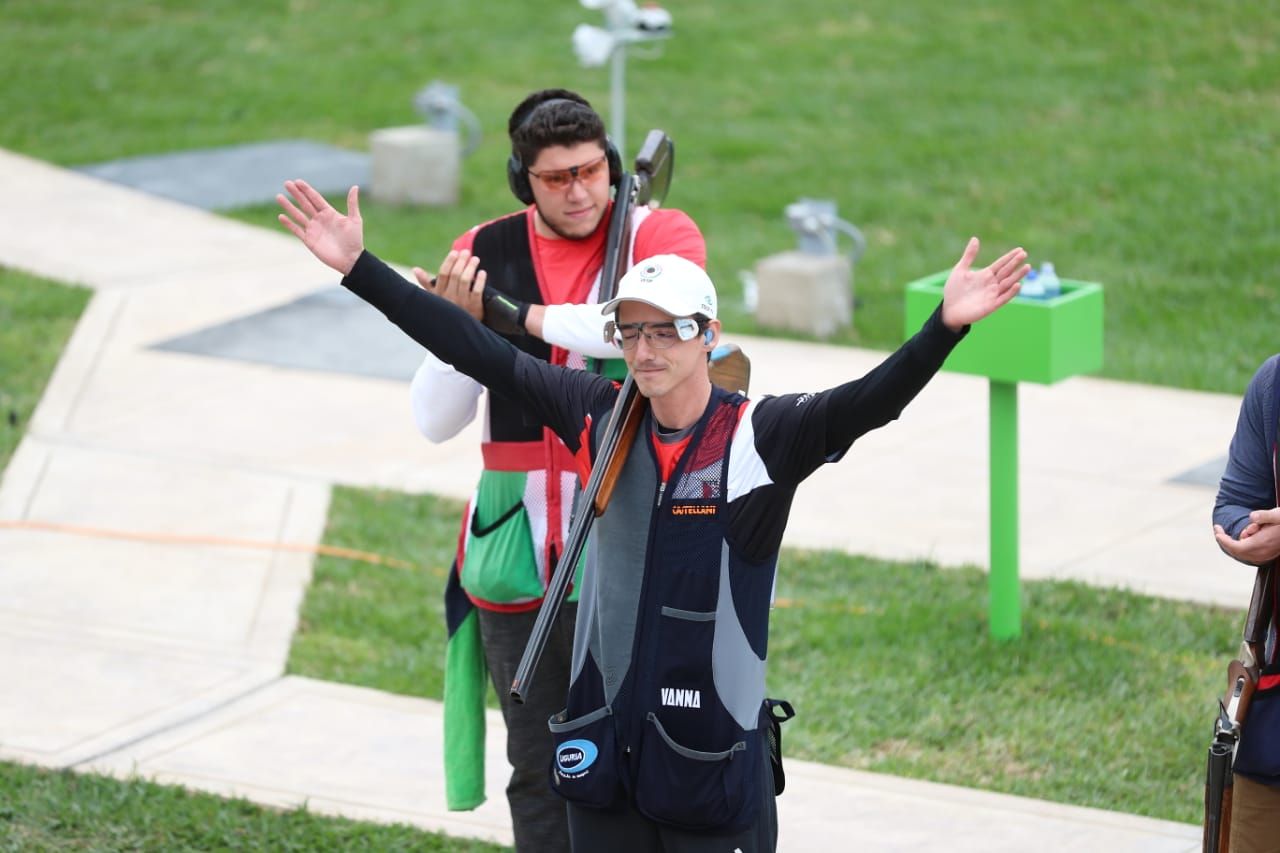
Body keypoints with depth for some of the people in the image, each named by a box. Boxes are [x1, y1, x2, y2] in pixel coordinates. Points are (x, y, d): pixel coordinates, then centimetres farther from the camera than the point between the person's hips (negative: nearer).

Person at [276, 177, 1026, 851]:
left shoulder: (761, 437, -10)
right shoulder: (602, 418, 1)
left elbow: (867, 403, -25)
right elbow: (480, 354, 2)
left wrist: (945, 328, -42)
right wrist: (358, 267, 0)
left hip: (714, 756, -4)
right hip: (604, 743, 4)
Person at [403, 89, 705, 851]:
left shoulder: (659, 236, -3)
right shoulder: (483, 254, 6)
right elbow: (435, 419, 5)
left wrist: (515, 314, -24)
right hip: (514, 552, 3)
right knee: (538, 765, 11)